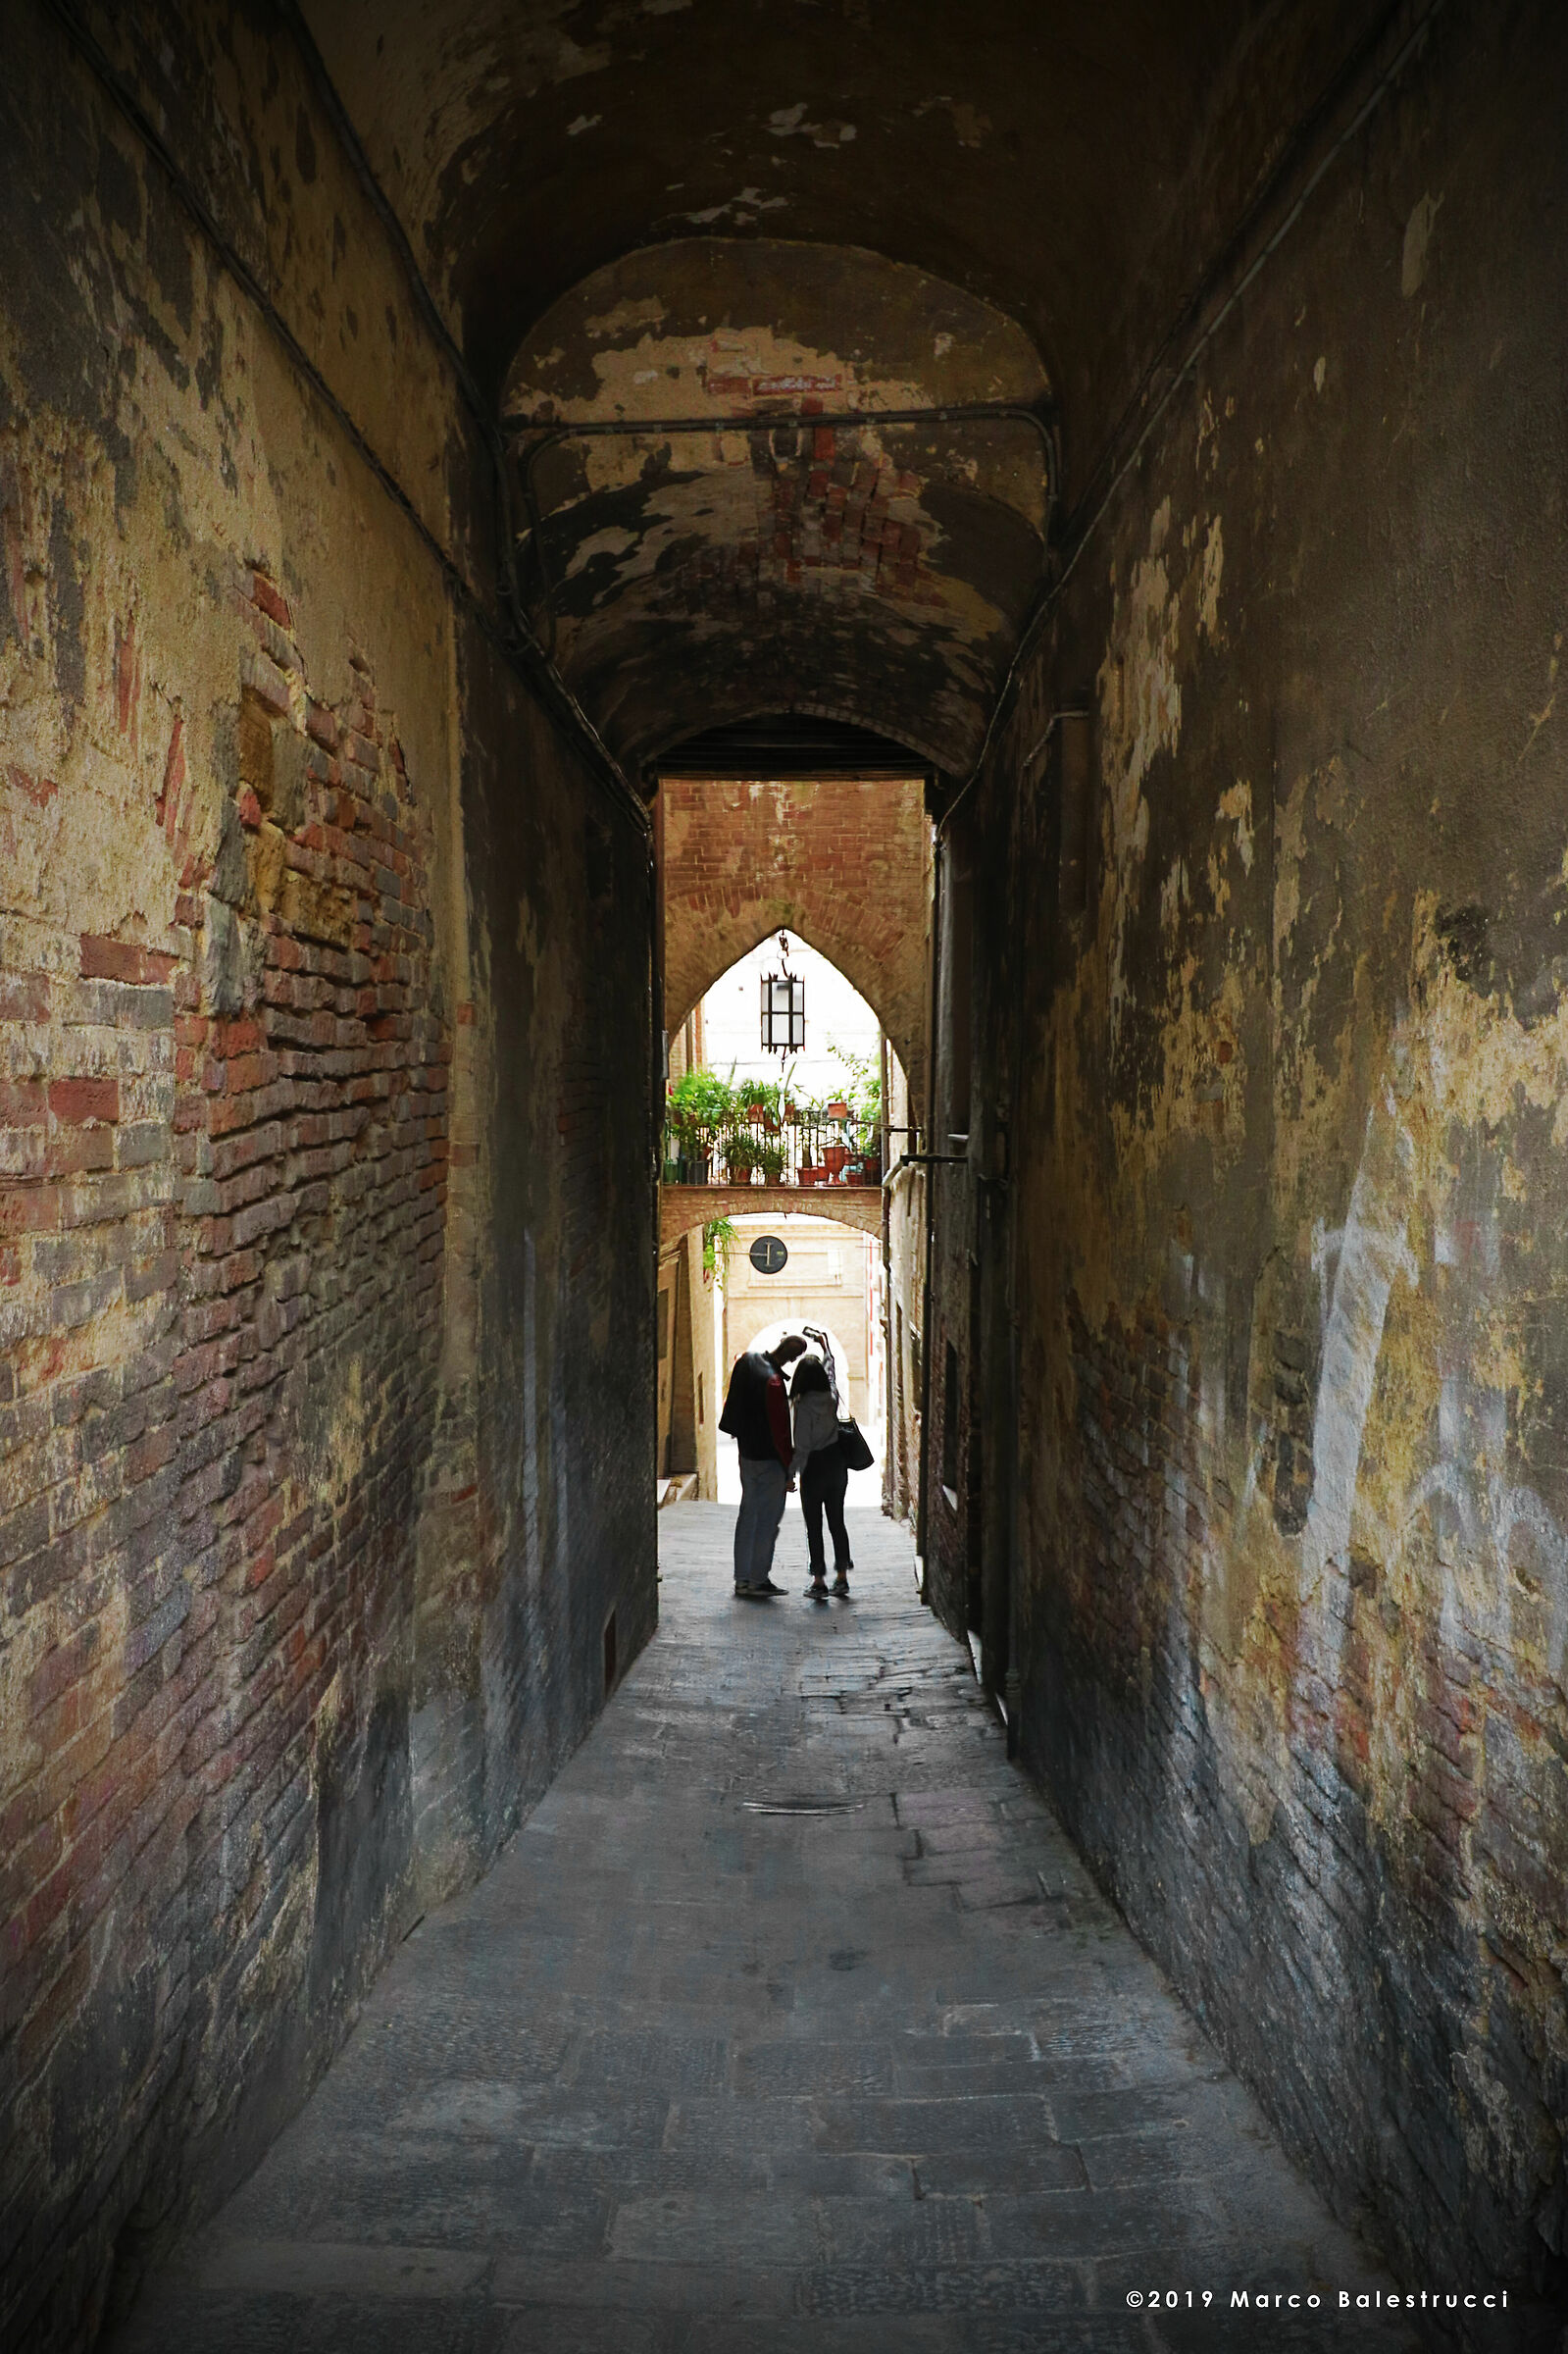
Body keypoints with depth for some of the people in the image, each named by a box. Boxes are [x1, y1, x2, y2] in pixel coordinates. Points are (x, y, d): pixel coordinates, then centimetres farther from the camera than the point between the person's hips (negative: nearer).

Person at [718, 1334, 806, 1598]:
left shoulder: (747, 1359, 0)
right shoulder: (773, 1381, -25)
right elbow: (780, 1430, -21)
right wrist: (789, 1471, -15)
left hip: (746, 1454, 8)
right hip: (769, 1459, -8)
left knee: (748, 1514, 15)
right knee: (768, 1519, 2)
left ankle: (742, 1578, 20)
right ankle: (757, 1580, 6)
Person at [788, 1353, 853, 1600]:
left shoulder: (803, 1405, -17)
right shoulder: (832, 1399, 0)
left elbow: (802, 1447, -18)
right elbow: (831, 1374, 22)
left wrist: (790, 1474, -8)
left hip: (814, 1468, -6)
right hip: (837, 1465, 6)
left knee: (814, 1526, 3)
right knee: (837, 1521, 13)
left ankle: (819, 1581, 4)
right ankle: (842, 1578, 17)